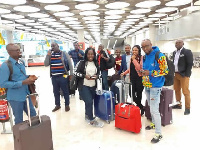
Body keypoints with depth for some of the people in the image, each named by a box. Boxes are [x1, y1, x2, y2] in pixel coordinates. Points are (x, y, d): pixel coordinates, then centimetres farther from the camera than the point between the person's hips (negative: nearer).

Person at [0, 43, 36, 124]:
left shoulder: (21, 62, 6)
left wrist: (29, 78, -4)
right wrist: (23, 83, -25)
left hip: (25, 95, 7)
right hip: (15, 97, -7)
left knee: (33, 115, 17)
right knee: (19, 120, 10)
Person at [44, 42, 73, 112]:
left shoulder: (64, 54, -2)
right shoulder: (50, 55, 9)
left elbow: (70, 64, 0)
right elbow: (46, 64, 3)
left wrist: (71, 74, -3)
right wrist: (48, 55, -8)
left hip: (63, 76, -4)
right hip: (54, 77, 4)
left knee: (65, 91, 6)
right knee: (56, 92, 14)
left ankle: (67, 105, 22)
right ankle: (57, 105, 30)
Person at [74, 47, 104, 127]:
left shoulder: (96, 63, 6)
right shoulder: (82, 62, -7)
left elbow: (98, 72, 17)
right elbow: (76, 73, -6)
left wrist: (97, 76, -5)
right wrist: (84, 76, -18)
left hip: (93, 86, 5)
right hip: (84, 86, -5)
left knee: (89, 102, 16)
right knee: (89, 102, -10)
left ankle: (87, 115, 38)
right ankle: (92, 120, 5)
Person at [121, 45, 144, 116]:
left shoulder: (141, 58, -8)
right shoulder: (131, 58, 11)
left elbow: (139, 68, -21)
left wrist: (134, 59, -18)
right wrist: (124, 73, 13)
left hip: (139, 78, -5)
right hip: (132, 78, 6)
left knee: (138, 94, 5)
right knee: (132, 94, 1)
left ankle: (140, 107, 26)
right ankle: (141, 107, 21)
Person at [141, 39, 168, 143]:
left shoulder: (159, 56, -14)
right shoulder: (145, 57, 9)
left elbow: (165, 71, -16)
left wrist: (150, 73, -22)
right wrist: (142, 72, -1)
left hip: (155, 86, -8)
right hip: (146, 85, 8)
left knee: (154, 110, -7)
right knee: (151, 106, 21)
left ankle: (158, 133, 6)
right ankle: (154, 123, 41)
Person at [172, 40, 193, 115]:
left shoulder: (187, 52, -8)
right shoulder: (174, 52, 13)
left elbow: (190, 64, -11)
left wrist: (186, 75, -16)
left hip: (184, 75, -7)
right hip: (176, 74, 7)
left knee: (185, 92, -3)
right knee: (177, 90, 13)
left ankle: (187, 108, 7)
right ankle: (178, 104, 27)